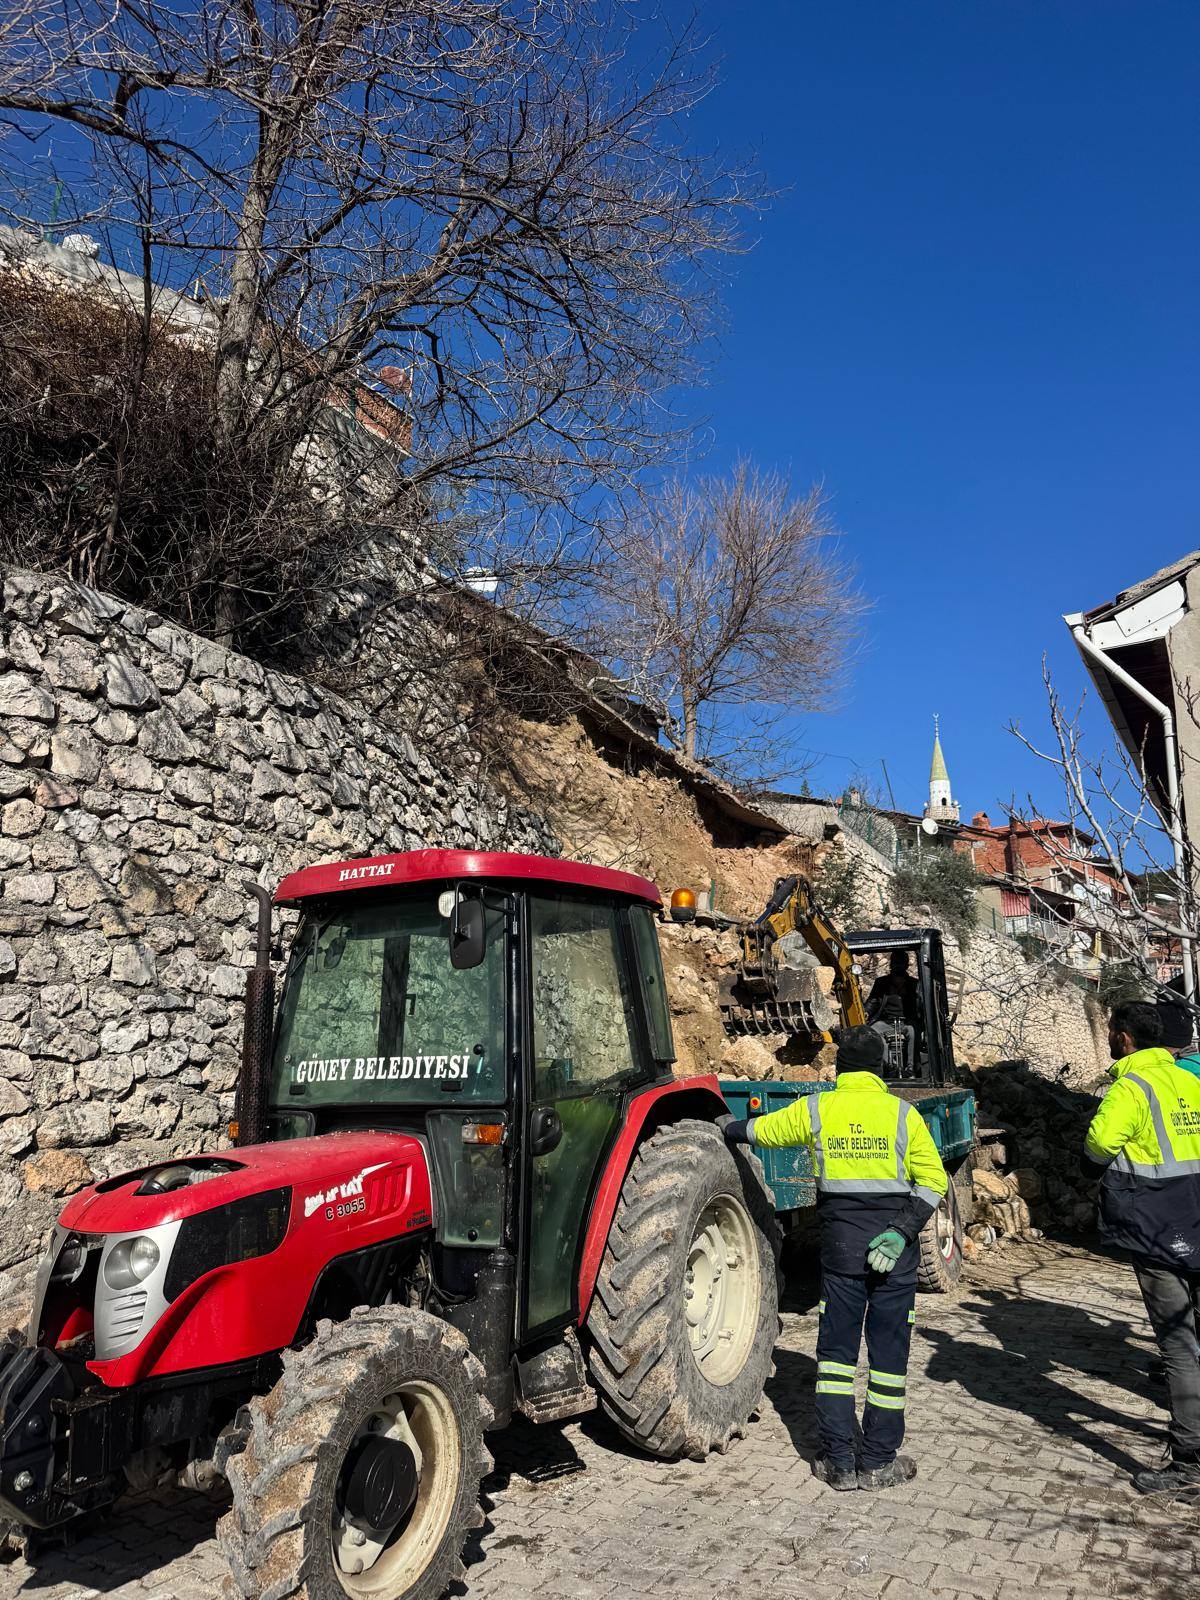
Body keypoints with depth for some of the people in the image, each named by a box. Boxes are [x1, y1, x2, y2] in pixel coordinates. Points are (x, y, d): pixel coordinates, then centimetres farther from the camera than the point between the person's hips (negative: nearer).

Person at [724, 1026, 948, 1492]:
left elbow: (760, 1131, 12)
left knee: (836, 1349, 10)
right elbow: (932, 1180, -8)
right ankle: (878, 1462, 16)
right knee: (888, 1350, 10)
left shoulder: (815, 1110, 0)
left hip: (839, 1243, 0)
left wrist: (728, 1129, 32)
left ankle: (838, 1461, 12)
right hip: (893, 1249, 0)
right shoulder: (903, 1113, -2)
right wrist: (903, 1231, -10)